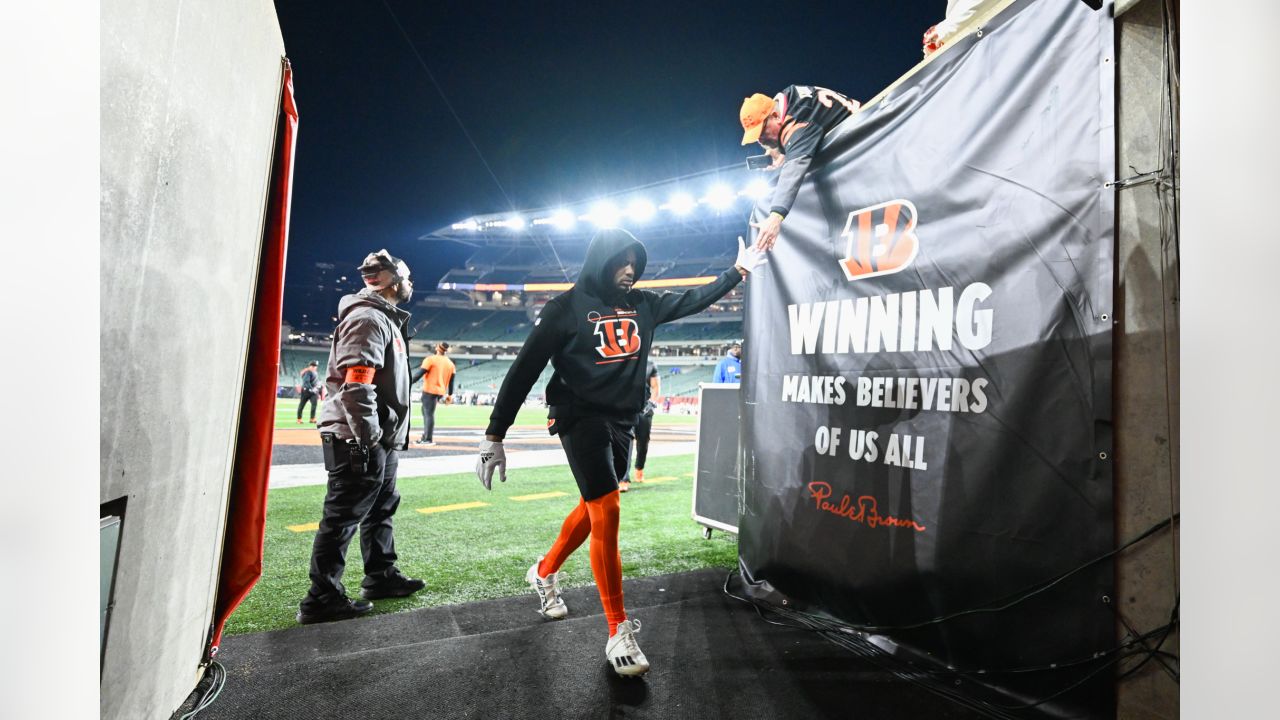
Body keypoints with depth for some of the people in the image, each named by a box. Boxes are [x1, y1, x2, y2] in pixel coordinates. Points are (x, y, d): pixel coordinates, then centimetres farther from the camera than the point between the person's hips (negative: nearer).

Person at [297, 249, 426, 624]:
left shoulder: (384, 318, 20)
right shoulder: (368, 319, -14)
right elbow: (356, 384, -25)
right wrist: (368, 438, -24)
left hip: (381, 440, 11)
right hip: (360, 441, -11)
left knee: (381, 509, 20)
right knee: (343, 517, -2)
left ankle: (381, 576, 35)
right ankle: (322, 599, 9)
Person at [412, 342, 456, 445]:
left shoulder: (430, 359, -6)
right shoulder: (450, 363, 11)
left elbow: (420, 373, -12)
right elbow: (451, 381, 12)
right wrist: (450, 395, 18)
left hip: (429, 390, -7)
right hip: (441, 392, 7)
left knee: (429, 414, -5)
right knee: (426, 411, 21)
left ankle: (428, 439, -5)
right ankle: (425, 436, 21)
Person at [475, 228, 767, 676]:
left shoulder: (642, 304, 8)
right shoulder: (567, 307, -9)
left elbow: (694, 300, 19)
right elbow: (524, 371, -10)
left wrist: (738, 270, 16)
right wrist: (494, 435, -12)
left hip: (622, 423, 7)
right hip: (581, 420, -6)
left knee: (593, 510, 16)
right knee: (607, 513, -12)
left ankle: (544, 572, 42)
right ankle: (618, 632, 0)